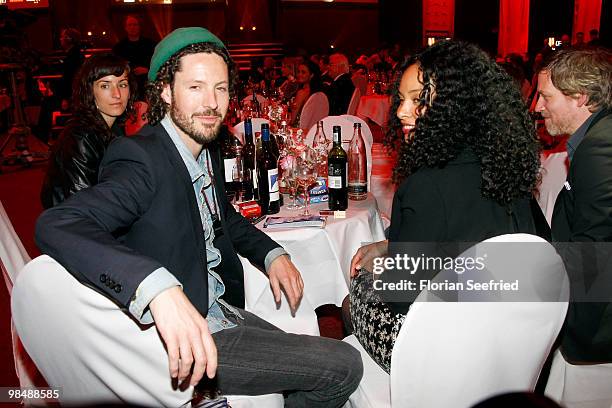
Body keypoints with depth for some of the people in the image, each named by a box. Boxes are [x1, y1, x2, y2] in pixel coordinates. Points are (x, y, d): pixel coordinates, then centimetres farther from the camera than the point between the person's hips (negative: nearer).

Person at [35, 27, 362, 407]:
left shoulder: (208, 151, 6)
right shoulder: (141, 158, -21)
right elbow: (55, 225, -36)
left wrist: (271, 254, 6)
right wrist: (158, 287, -50)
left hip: (219, 309, 9)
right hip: (178, 343, -9)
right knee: (343, 367, -8)